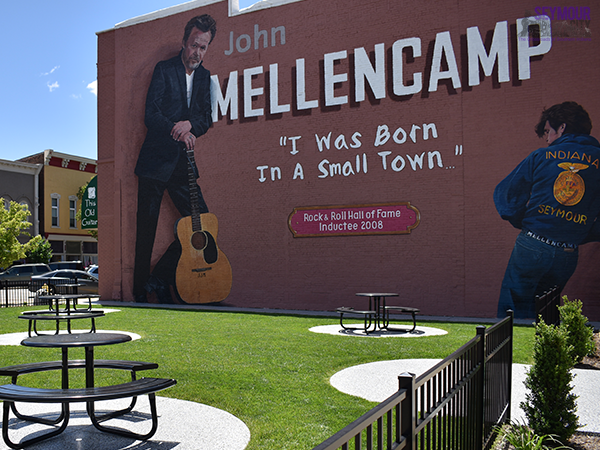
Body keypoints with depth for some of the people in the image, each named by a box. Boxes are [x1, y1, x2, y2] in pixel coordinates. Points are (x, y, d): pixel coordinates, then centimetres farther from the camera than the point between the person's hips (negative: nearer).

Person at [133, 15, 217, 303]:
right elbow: (151, 114, -10)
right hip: (156, 161, -5)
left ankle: (160, 278, 11)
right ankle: (140, 293, 14)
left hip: (183, 163, 5)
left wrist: (190, 124, -12)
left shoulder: (204, 77, 14)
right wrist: (178, 132, -21)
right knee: (146, 230, -1)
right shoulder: (164, 70, -1)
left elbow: (206, 118, 8)